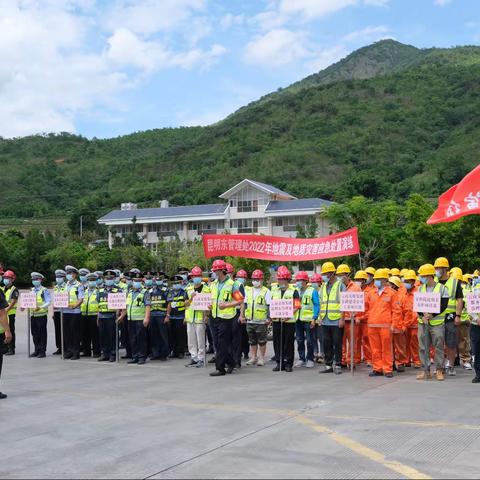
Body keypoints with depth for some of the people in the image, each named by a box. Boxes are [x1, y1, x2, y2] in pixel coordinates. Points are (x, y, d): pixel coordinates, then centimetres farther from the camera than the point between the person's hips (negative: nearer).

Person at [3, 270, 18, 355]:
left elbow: (13, 302, -13)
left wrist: (6, 310, -21)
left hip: (10, 313, -7)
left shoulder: (14, 290, -4)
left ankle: (11, 349, 2)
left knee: (10, 331, -3)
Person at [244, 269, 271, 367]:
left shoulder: (266, 291, -3)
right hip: (250, 320, 5)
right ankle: (253, 357, 20)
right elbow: (245, 304, 18)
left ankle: (261, 358, 10)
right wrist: (243, 315, 12)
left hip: (261, 321, -5)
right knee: (252, 341, 11)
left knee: (262, 341, 1)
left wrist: (268, 317, -11)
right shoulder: (248, 290, 12)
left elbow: (269, 306, -6)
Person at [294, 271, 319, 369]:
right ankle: (301, 359, 17)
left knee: (309, 341, 2)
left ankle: (310, 359, 12)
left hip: (308, 320, -5)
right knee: (299, 340, 8)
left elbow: (316, 305, -7)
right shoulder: (295, 291, 11)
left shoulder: (312, 291, -4)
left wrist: (314, 318, -15)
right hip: (298, 320, 5)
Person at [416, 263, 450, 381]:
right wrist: (423, 315, -11)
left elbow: (443, 305, -9)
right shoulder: (420, 289, 9)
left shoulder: (442, 288, -4)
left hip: (437, 322, -4)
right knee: (423, 347, 5)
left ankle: (439, 371, 9)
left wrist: (431, 315, -17)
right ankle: (426, 371, 13)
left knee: (439, 347, 0)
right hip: (422, 322, 4)